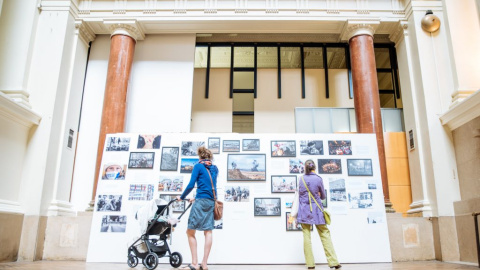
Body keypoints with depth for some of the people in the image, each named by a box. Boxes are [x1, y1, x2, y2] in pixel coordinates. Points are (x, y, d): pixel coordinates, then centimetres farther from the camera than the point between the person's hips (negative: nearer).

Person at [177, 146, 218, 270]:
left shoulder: (198, 166, 0)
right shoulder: (214, 169, 17)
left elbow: (191, 185, -5)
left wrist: (181, 197, 9)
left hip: (201, 201, -6)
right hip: (212, 203, 6)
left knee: (190, 232, 2)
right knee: (208, 232, 2)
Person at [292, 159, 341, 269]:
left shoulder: (301, 179, 4)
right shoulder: (318, 179, -4)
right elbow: (323, 196, 8)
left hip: (304, 210, 2)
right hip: (316, 210, -2)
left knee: (306, 236, 2)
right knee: (325, 234, 4)